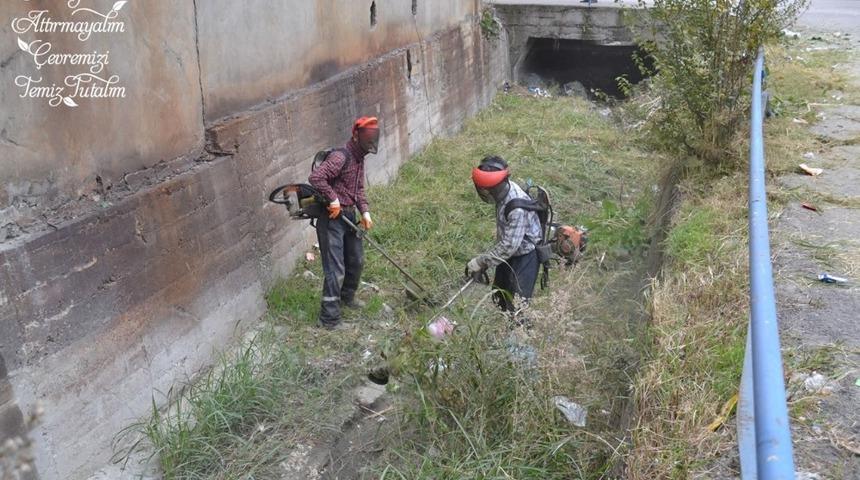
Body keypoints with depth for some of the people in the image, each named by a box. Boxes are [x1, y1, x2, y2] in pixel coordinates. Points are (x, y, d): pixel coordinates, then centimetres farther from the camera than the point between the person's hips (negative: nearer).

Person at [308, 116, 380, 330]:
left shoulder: (359, 159, 12)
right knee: (335, 269, -7)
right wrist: (333, 199, -25)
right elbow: (315, 177, -31)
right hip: (332, 218, -10)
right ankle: (329, 318, 2)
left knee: (356, 260, 21)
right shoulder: (341, 156, -19)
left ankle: (347, 296, 45)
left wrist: (365, 211, 6)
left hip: (349, 215, 10)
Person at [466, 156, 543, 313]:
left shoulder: (518, 207, -35)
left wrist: (481, 262, -25)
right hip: (509, 253, 9)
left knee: (517, 304, -2)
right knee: (500, 296, 23)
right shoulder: (505, 190, -9)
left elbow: (509, 245, -31)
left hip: (524, 255, -9)